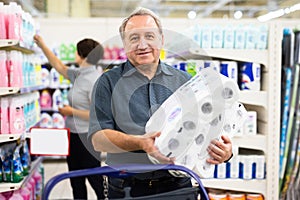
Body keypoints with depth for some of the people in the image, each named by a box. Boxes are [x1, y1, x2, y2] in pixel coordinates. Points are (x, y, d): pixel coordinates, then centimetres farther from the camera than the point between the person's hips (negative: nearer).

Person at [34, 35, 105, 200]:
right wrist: (42, 46, 28)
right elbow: (59, 66, 25)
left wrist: (72, 111, -15)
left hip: (86, 137, -9)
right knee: (76, 182, 17)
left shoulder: (94, 80, -19)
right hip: (74, 135, 9)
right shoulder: (78, 75, 7)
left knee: (95, 180, 1)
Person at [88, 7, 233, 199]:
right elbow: (98, 138, -6)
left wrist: (223, 150, -14)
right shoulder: (109, 83, 3)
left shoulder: (183, 81, 10)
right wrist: (139, 142, -24)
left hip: (178, 184, 2)